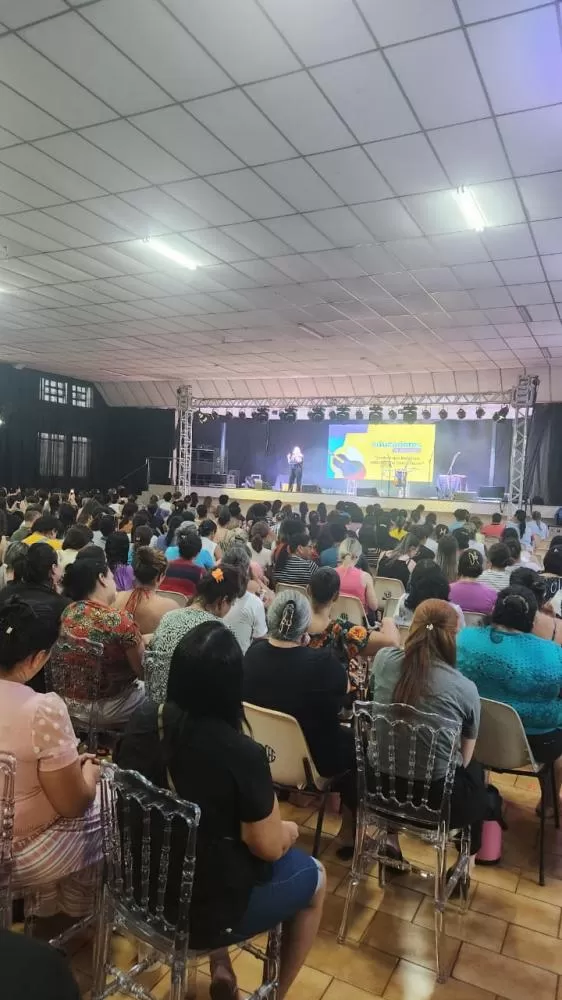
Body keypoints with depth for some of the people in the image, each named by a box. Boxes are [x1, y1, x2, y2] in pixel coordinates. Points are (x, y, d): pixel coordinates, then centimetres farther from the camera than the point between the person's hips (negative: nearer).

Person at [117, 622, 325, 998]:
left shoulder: (143, 722, -13)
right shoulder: (242, 754, -30)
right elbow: (269, 847, -17)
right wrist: (289, 830, 4)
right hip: (204, 909, -5)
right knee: (313, 877, 18)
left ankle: (221, 967, 32)